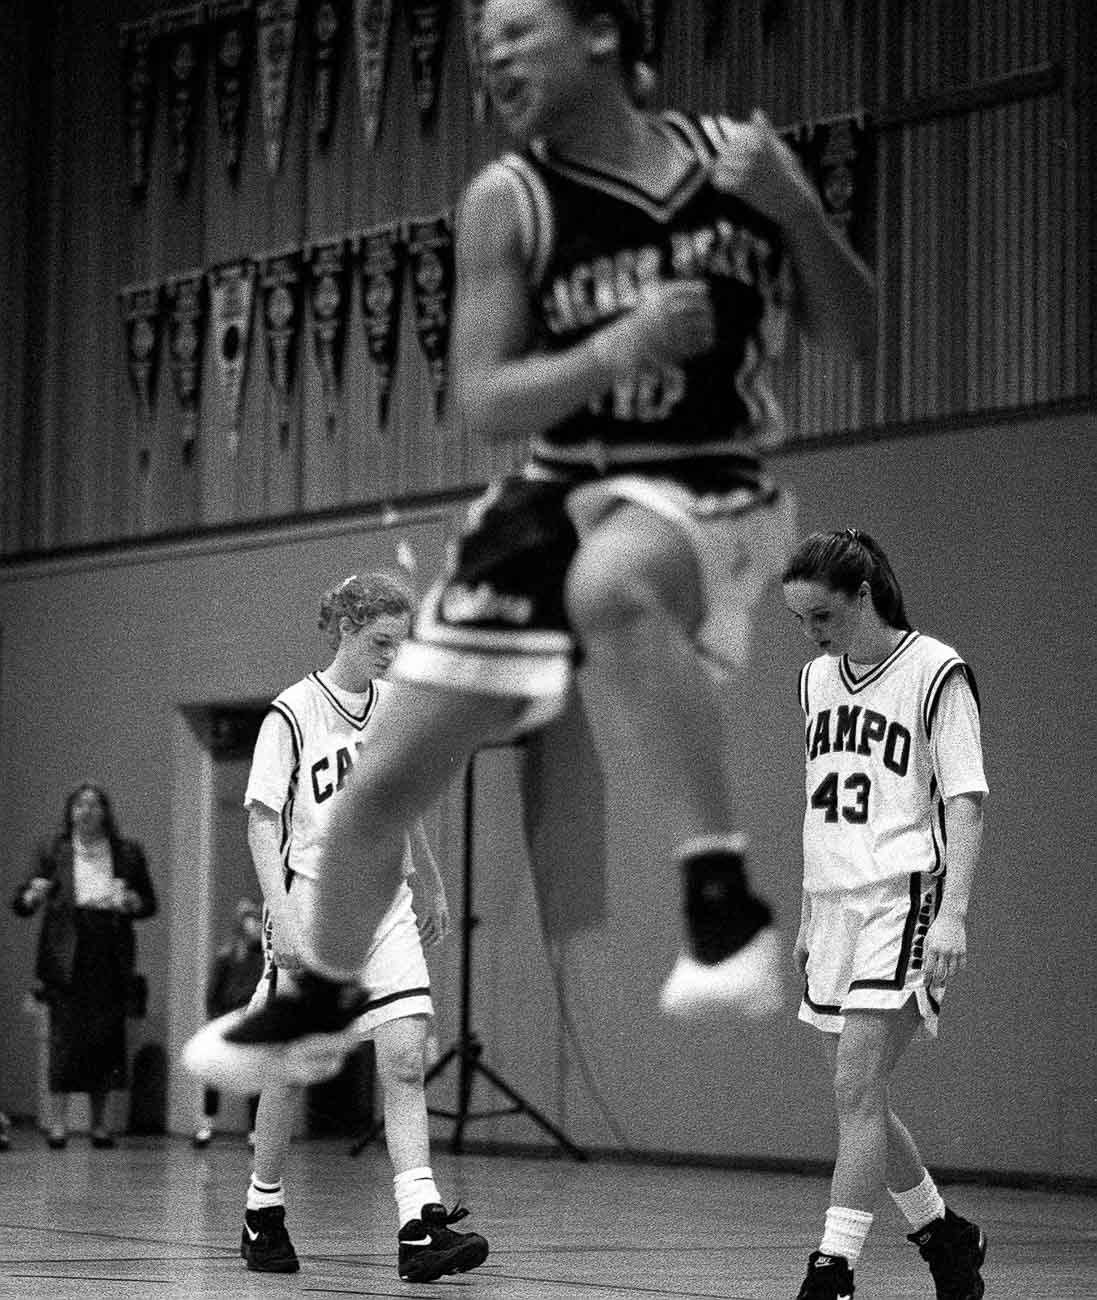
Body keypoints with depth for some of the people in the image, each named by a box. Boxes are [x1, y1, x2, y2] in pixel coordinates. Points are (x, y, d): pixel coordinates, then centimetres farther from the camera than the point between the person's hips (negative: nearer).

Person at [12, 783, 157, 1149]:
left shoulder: (127, 853, 10)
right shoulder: (54, 852, 6)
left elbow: (149, 903, 16)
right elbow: (21, 905, 5)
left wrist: (129, 902, -6)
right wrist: (32, 896, -18)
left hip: (110, 963, 2)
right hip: (67, 961, -2)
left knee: (107, 1038, 2)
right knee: (66, 1036, -10)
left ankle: (99, 1124, 11)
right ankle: (57, 1122, -7)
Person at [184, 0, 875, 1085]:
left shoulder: (738, 155, -2)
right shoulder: (507, 202, -4)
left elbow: (856, 339, 3)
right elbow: (482, 404, -9)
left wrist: (794, 212, -15)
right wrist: (614, 353, -26)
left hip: (707, 493, -3)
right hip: (558, 494, 3)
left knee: (612, 586, -41)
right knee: (386, 785, 7)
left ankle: (725, 906, -38)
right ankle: (316, 1003, 36)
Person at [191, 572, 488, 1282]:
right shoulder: (295, 712, -8)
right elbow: (263, 822, -9)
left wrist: (432, 884, 29)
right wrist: (284, 918, -18)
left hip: (386, 904, 4)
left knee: (406, 1058, -11)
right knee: (291, 1067, 4)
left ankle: (420, 1225, -18)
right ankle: (264, 1215, 22)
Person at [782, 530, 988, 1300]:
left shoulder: (936, 673, -7)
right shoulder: (817, 680, 14)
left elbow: (966, 801, -11)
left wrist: (952, 913, -20)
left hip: (904, 900, -7)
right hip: (836, 904, 8)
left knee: (858, 1089, -14)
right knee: (859, 1098, 11)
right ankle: (945, 1236, 30)